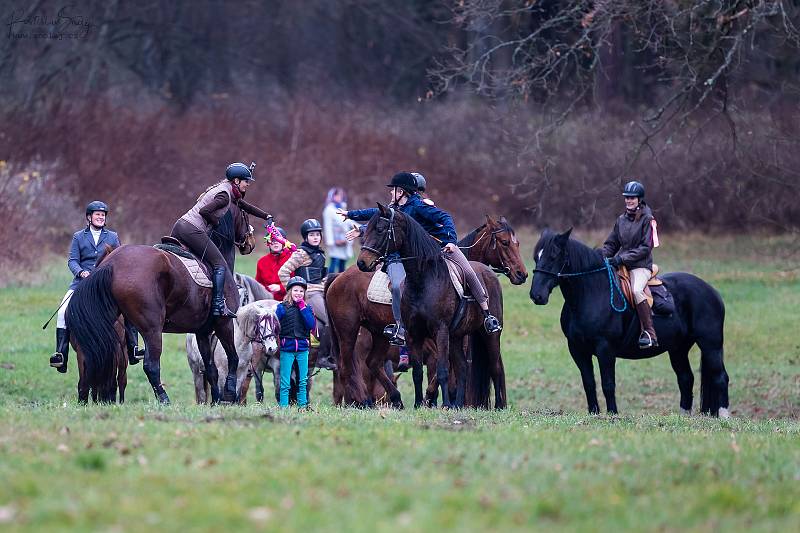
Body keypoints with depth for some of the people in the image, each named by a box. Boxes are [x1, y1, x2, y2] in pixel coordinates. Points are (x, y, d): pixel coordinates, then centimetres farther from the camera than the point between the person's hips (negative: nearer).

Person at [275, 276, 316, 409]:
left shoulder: (306, 308, 8)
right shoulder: (282, 308, 0)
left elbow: (311, 325, -7)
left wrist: (302, 307, -8)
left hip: (302, 349, 3)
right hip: (286, 349, -3)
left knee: (303, 381, 6)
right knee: (285, 383, -1)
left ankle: (303, 405, 13)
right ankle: (283, 406, 1)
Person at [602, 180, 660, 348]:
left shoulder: (647, 219, -4)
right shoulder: (621, 219, 14)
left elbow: (645, 247, -11)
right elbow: (611, 244, 19)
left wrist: (622, 258, -18)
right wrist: (601, 257, -1)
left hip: (641, 266, -7)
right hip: (622, 265, 7)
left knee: (637, 290, -34)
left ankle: (649, 333, -30)